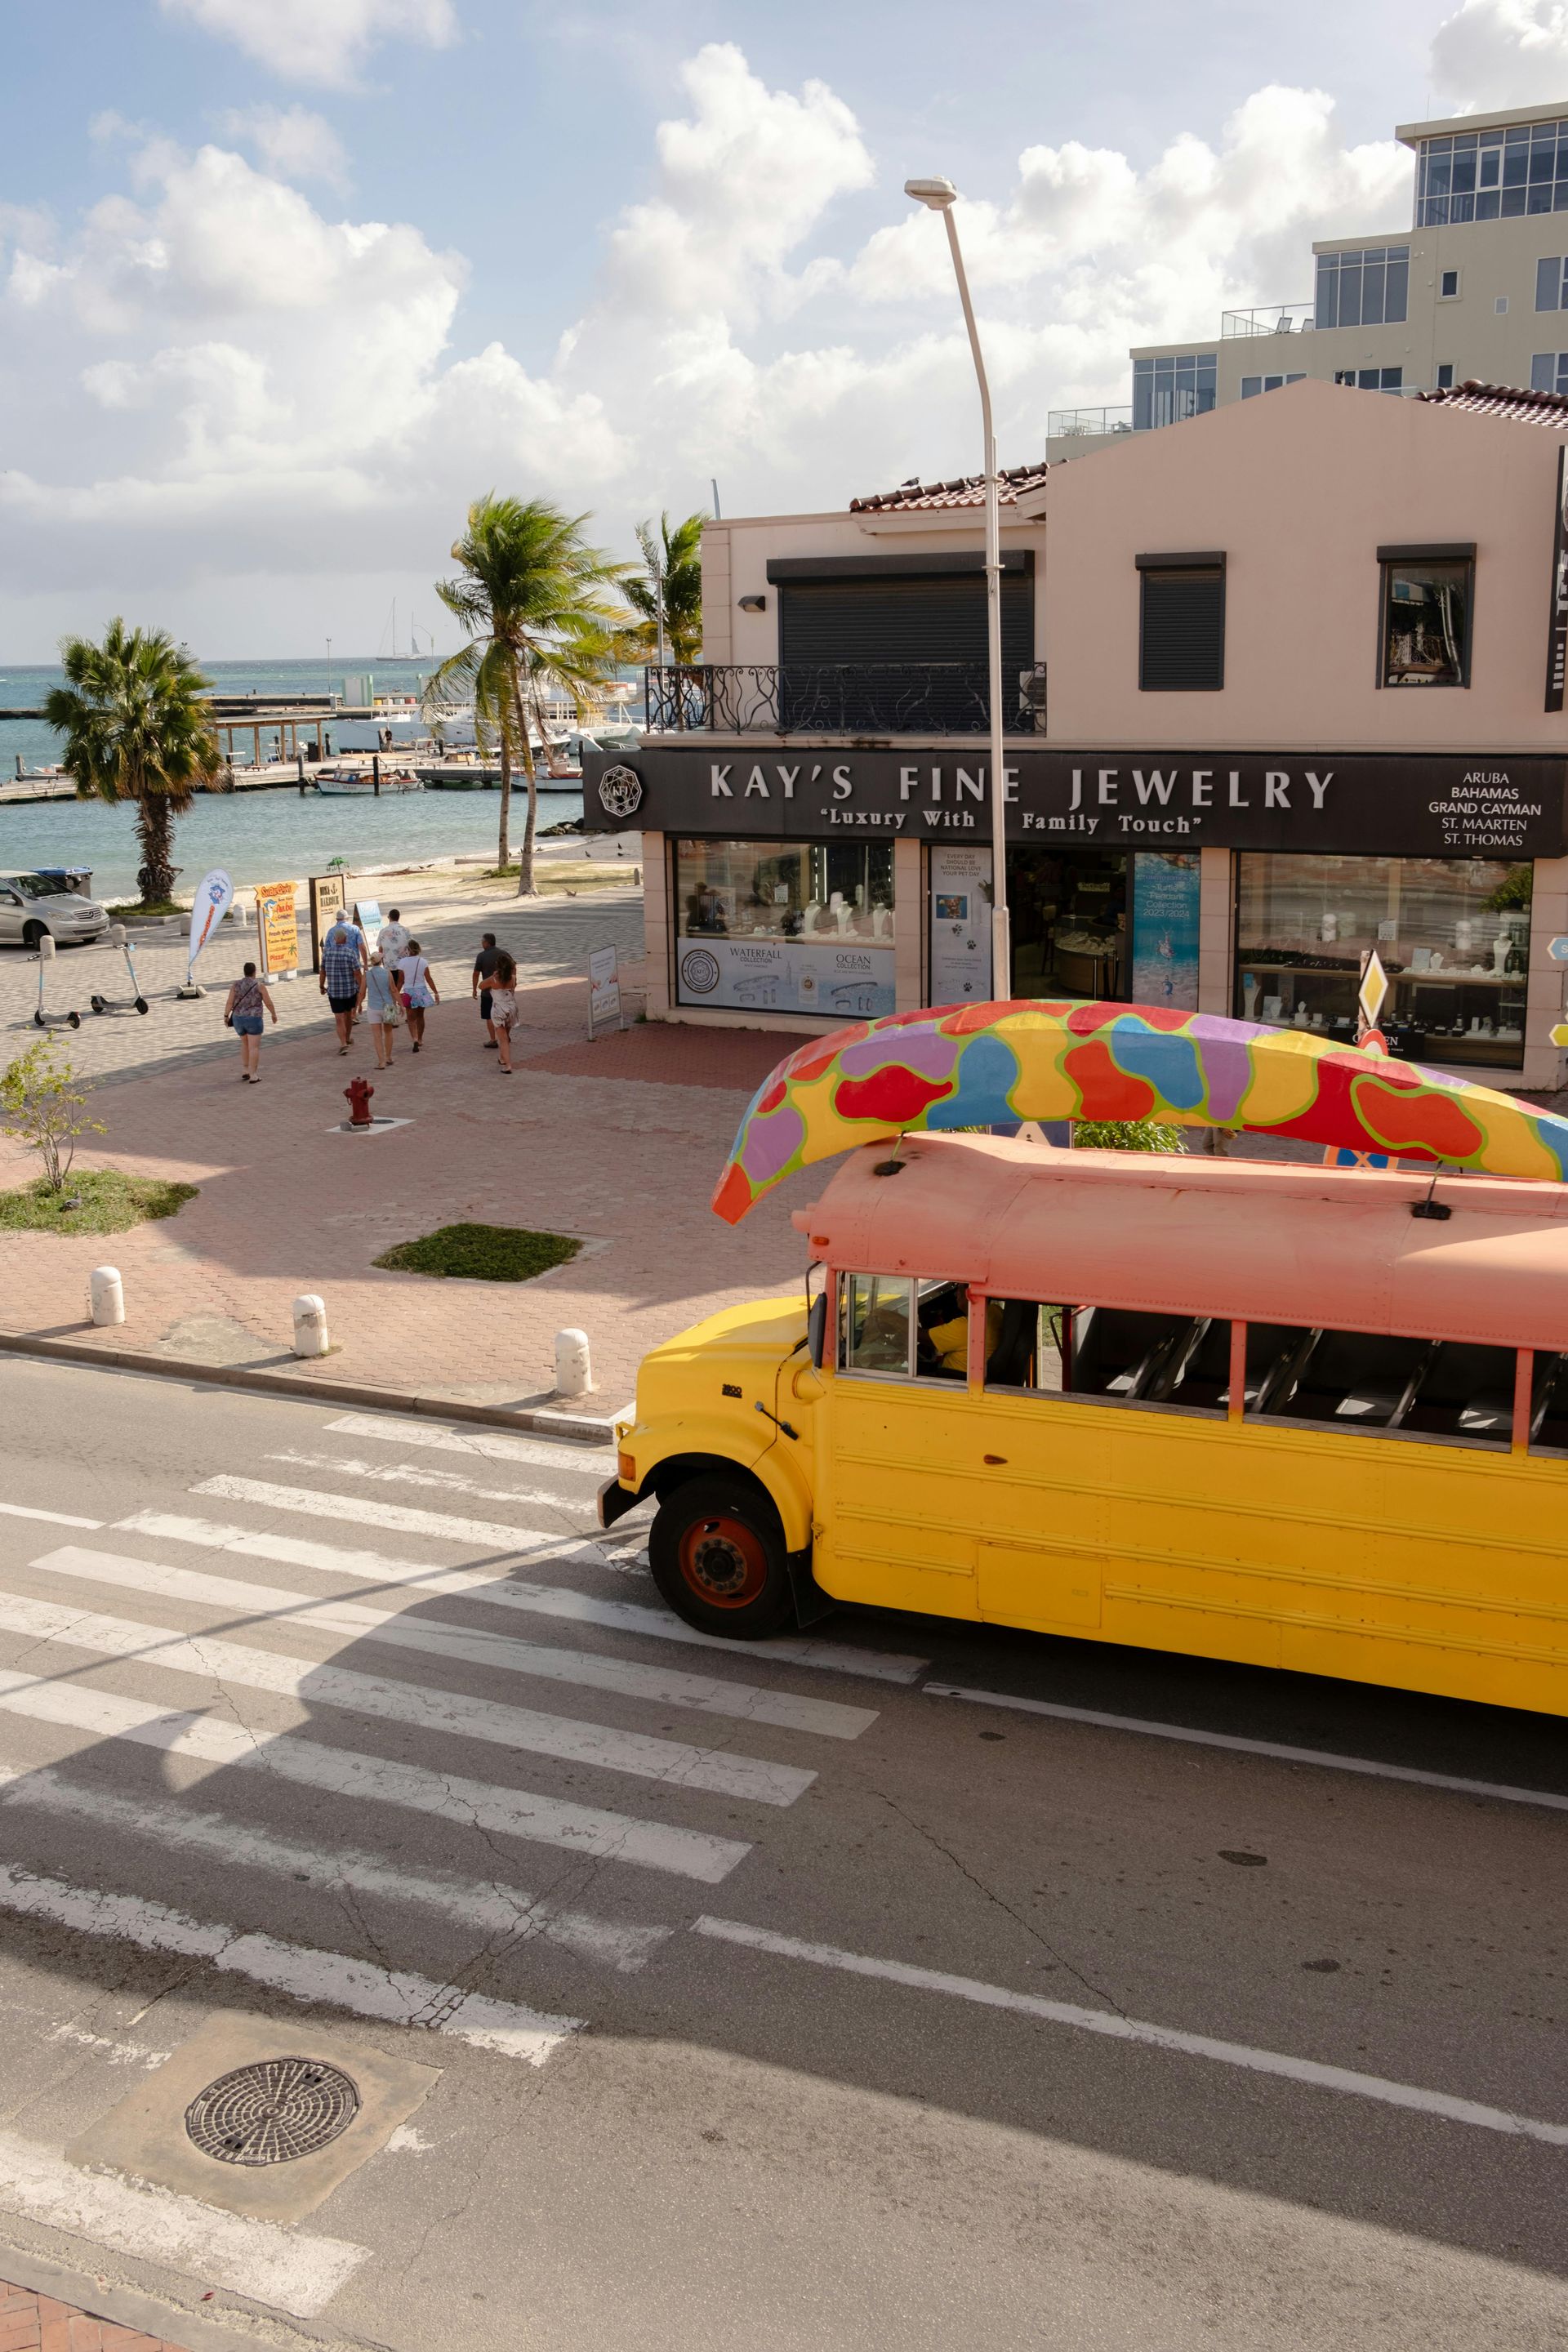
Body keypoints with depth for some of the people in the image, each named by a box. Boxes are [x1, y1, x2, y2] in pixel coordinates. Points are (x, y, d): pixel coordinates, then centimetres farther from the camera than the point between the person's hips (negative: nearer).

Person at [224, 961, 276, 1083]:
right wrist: (274, 1014, 12)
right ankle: (253, 1076, -2)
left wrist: (226, 1016, 5)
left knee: (245, 1043, 24)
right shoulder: (260, 985, -7)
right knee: (254, 1047, 1)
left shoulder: (236, 985, 0)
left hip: (238, 1019, 4)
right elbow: (268, 1003, -3)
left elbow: (230, 1002, -5)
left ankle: (244, 1071, 21)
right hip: (253, 1020, -4)